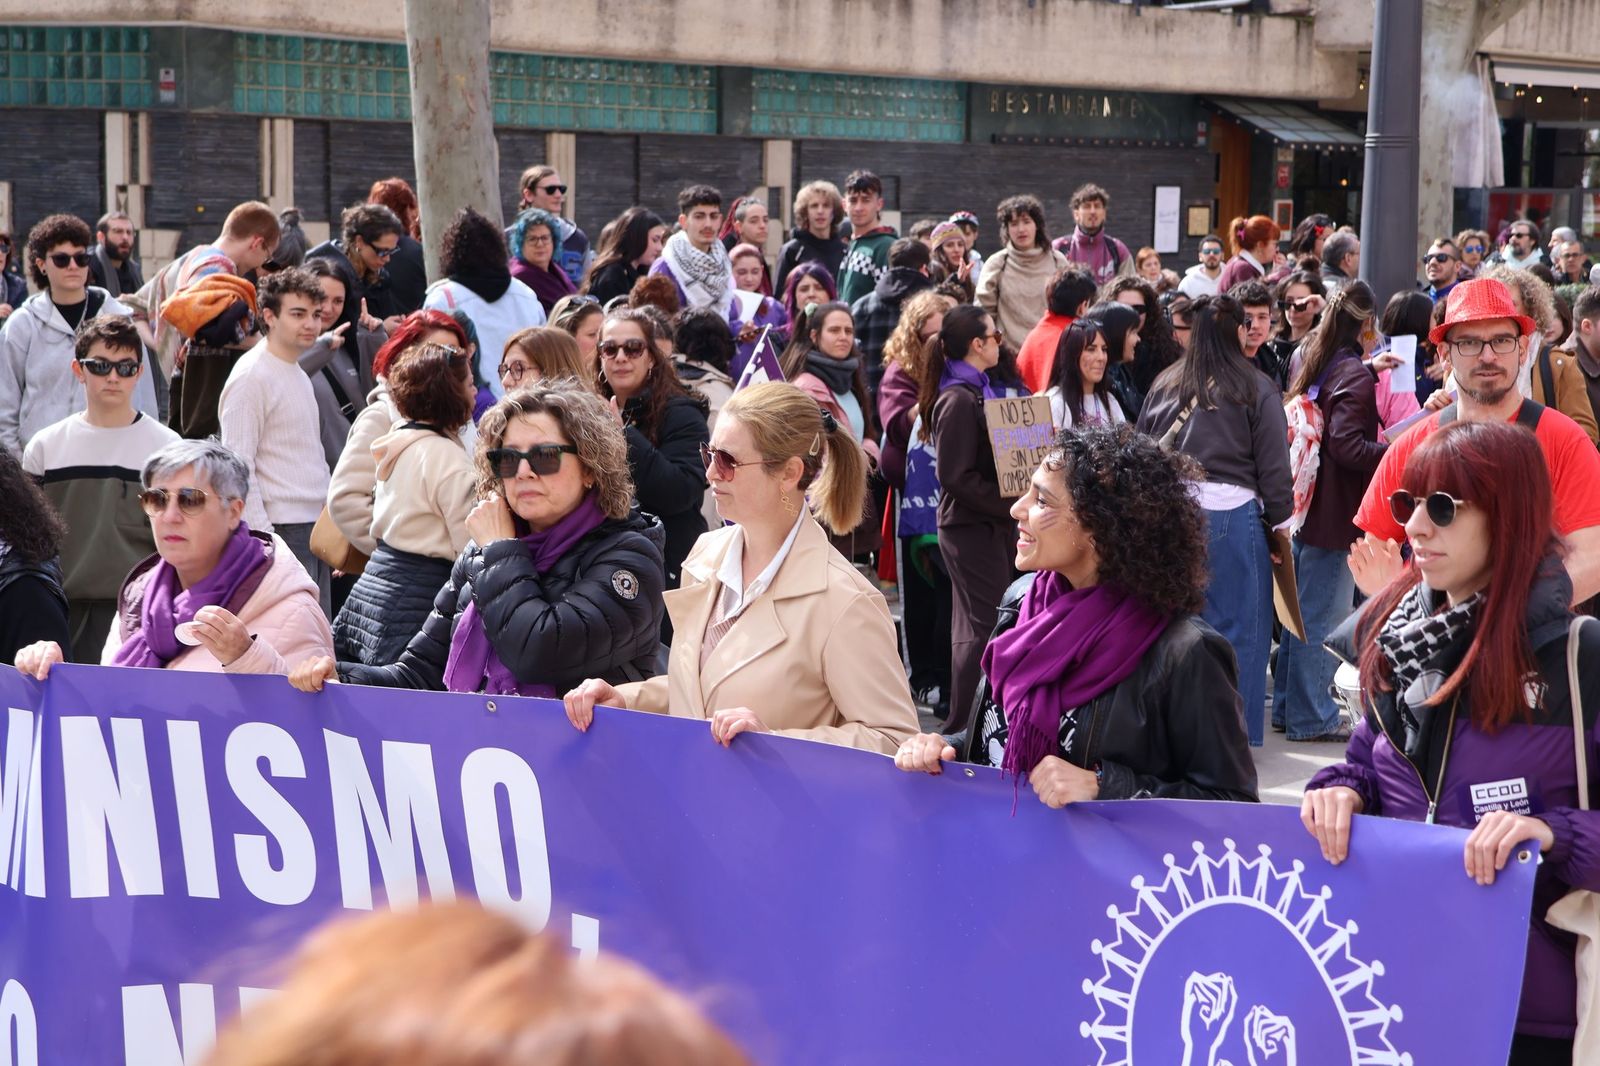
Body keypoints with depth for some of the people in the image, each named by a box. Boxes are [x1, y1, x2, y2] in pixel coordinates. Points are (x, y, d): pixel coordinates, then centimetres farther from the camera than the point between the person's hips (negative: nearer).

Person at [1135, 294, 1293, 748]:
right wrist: (1280, 522, 6)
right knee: (1236, 626, 4)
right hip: (1232, 515, -4)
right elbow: (1273, 467, -5)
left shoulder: (1164, 386, 5)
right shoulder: (1255, 391, -7)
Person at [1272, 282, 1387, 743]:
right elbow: (1348, 446, -23)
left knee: (1301, 609, 16)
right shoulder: (1354, 376, -15)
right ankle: (1311, 716, 4)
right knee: (1324, 617, -2)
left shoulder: (1317, 367, 10)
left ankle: (1288, 705, 24)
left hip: (1309, 505, 9)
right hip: (1336, 513, -9)